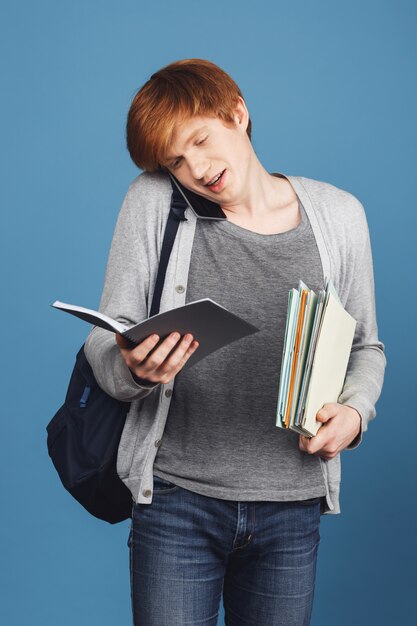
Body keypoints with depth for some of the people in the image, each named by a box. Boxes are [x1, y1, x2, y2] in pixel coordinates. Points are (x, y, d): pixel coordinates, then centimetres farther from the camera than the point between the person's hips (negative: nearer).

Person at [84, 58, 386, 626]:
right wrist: (133, 368, -25)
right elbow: (103, 342, -3)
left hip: (292, 508, 2)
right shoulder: (152, 202, -2)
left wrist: (355, 413, -8)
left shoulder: (338, 215, 3)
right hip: (176, 499, -1)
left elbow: (365, 348, 12)